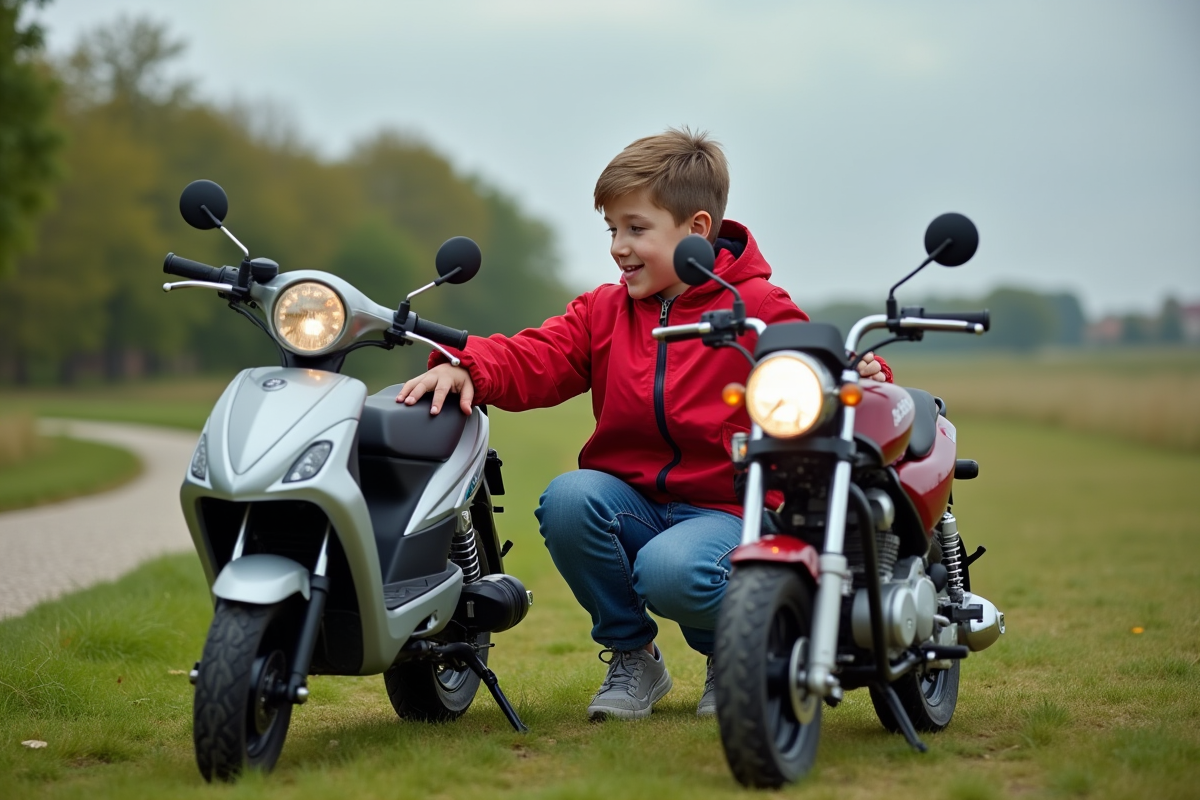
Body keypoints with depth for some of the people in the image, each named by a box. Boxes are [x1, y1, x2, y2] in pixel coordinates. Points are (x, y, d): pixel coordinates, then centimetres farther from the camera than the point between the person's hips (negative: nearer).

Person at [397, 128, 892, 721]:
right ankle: (631, 657, -4)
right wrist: (466, 367, -24)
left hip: (726, 508, -4)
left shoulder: (759, 310, -3)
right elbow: (535, 361, -4)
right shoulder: (604, 311, 9)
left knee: (670, 572, -36)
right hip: (630, 498, 5)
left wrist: (861, 377, -29)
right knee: (566, 499, -29)